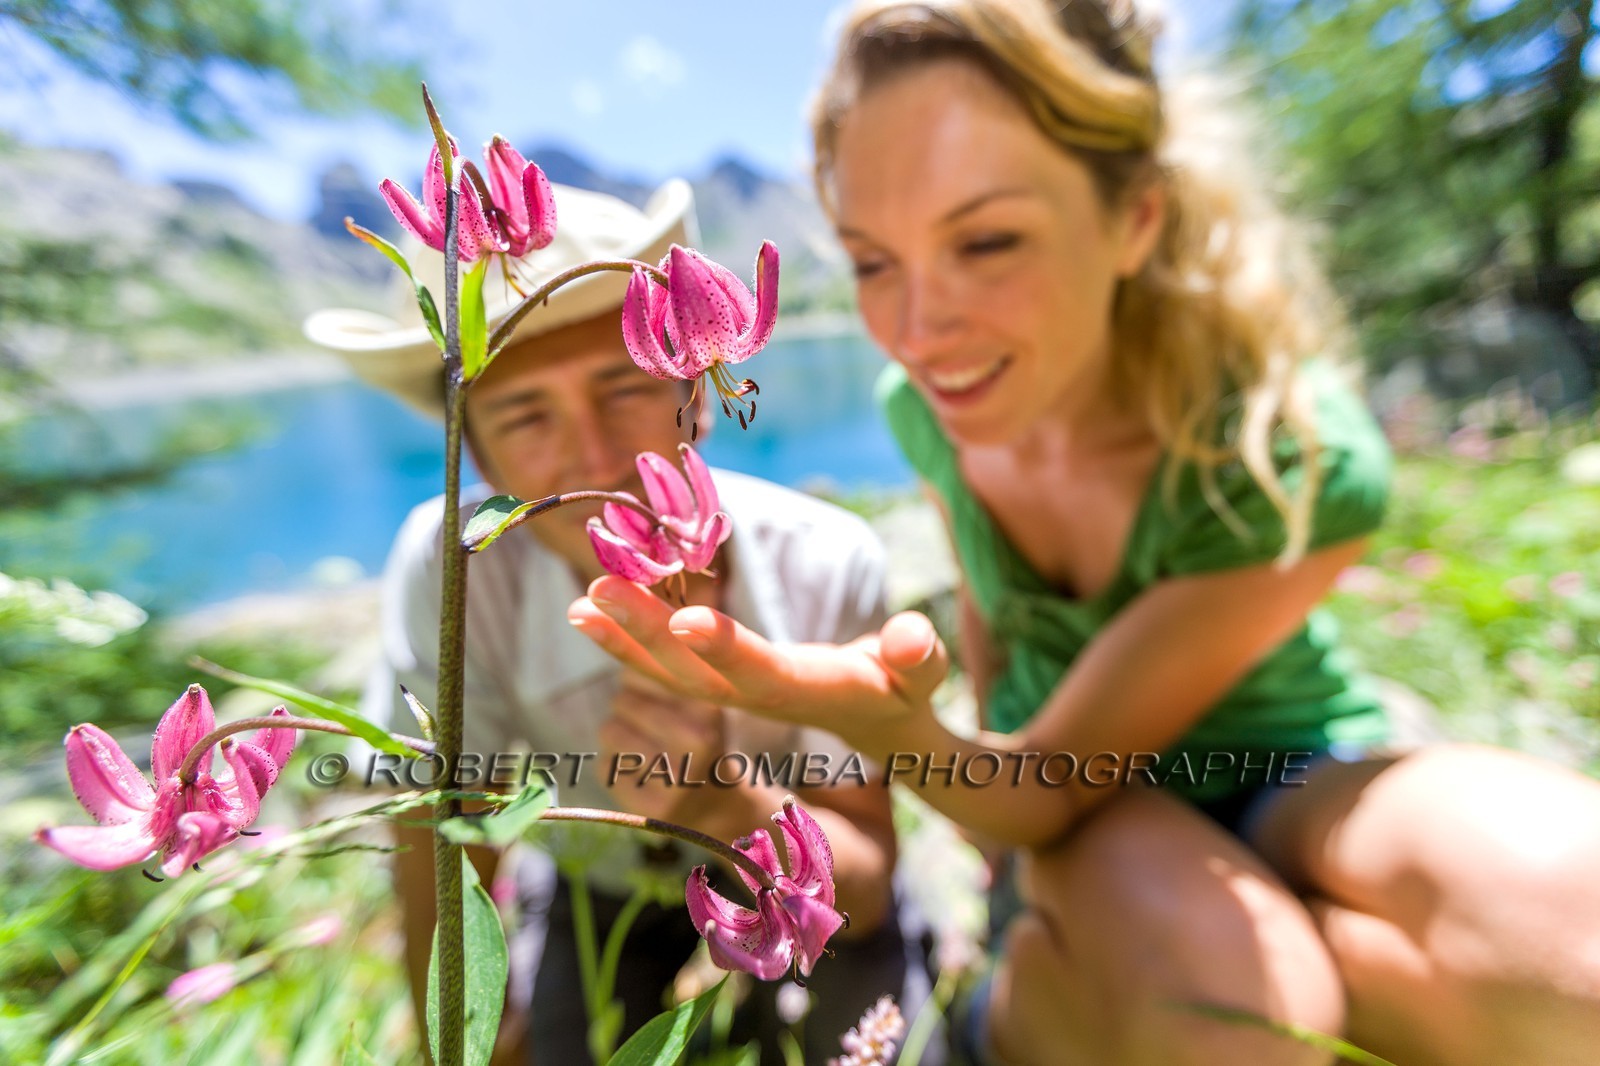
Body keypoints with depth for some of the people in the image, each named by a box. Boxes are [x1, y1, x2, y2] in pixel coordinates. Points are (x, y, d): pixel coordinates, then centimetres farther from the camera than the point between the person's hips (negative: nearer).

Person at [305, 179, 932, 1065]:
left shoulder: (828, 565, -30)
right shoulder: (448, 569, -30)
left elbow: (862, 895, -21)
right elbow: (441, 898, -17)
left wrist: (727, 805, -40)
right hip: (605, 895, 0)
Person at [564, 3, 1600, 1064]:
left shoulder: (1295, 461, -29)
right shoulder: (923, 406, -16)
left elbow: (1054, 786, -25)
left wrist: (893, 729, -44)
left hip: (1293, 779, 0)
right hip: (1082, 799, 1)